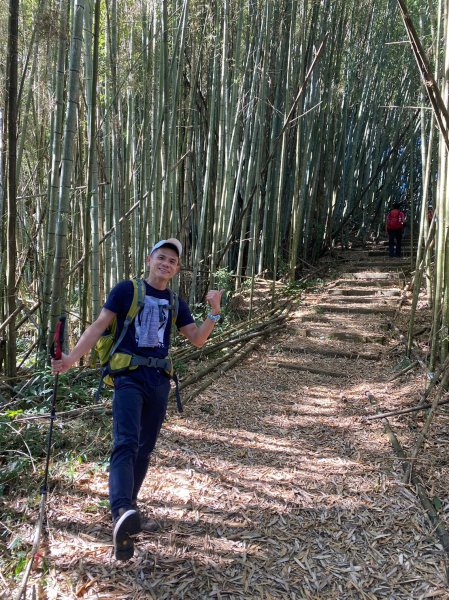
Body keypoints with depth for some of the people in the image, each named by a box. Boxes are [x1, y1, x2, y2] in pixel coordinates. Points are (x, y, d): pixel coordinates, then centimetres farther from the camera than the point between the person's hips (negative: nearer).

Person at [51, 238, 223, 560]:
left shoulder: (175, 303, 12)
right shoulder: (127, 290, -1)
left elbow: (197, 339, 8)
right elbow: (100, 325, -6)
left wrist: (215, 312, -8)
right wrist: (72, 358, -17)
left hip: (159, 381, 5)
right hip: (129, 377, -5)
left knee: (145, 449, 12)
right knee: (126, 444, -23)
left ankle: (130, 510, 26)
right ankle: (122, 514, -38)